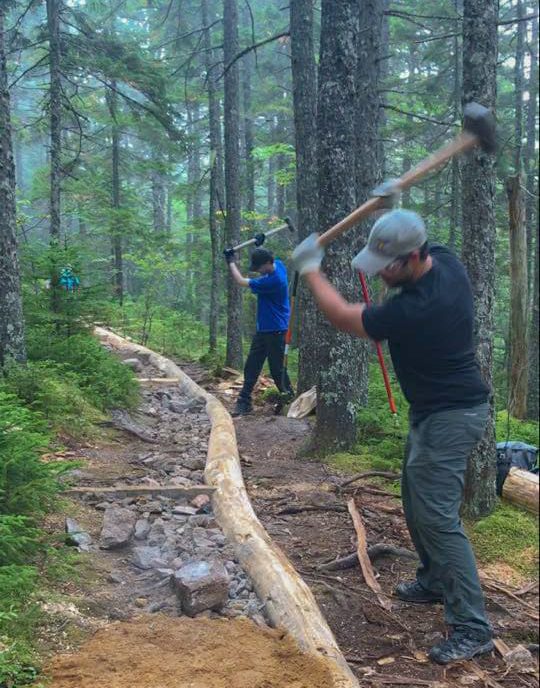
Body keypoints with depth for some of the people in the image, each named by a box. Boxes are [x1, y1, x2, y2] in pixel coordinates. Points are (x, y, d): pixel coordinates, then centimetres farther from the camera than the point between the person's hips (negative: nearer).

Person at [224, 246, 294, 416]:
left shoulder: (273, 280, -28)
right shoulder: (278, 264, -1)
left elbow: (242, 282, -18)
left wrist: (231, 262, -7)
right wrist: (259, 244, 8)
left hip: (275, 331, -9)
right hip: (263, 328, 9)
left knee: (277, 369, 2)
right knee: (251, 366, 6)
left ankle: (290, 400, 21)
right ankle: (244, 402, 9)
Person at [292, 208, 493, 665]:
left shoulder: (415, 309, -32)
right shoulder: (446, 259, -7)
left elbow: (344, 318, -17)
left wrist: (310, 268, -7)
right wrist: (393, 212, 8)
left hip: (450, 417, -10)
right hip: (434, 410, 10)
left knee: (438, 516, -12)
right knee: (418, 502, 21)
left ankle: (472, 629, -6)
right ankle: (435, 581, 38)